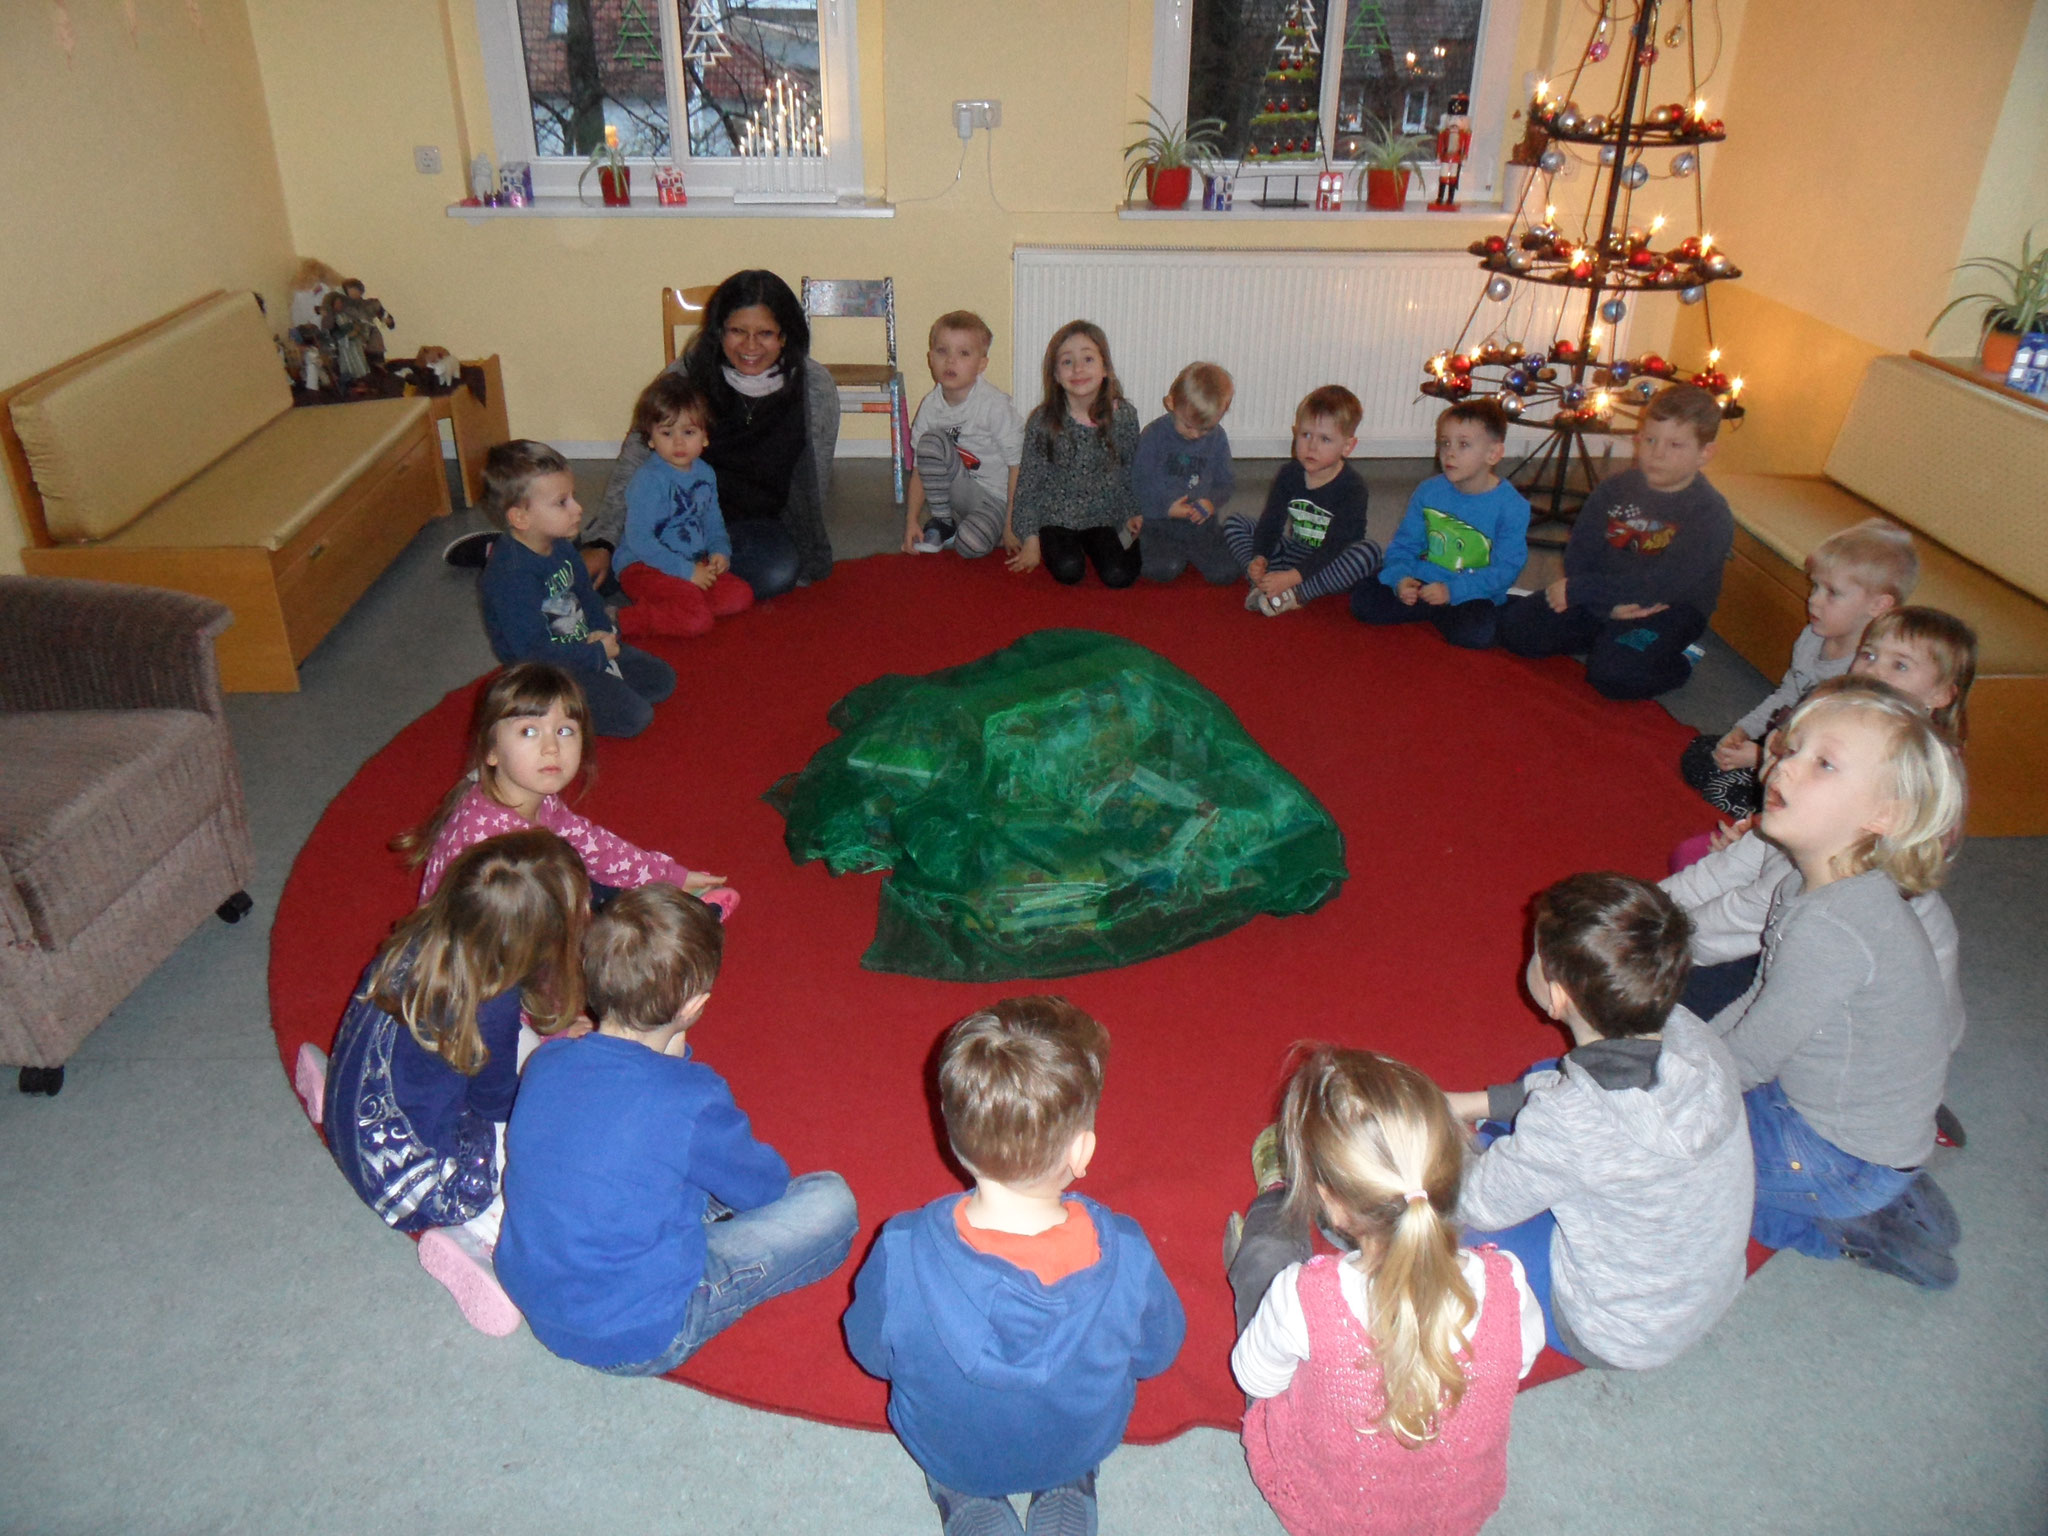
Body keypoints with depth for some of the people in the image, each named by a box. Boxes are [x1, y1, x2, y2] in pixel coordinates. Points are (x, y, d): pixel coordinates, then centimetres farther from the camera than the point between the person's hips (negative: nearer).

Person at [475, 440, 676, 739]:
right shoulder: (511, 575, -30)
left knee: (662, 679, 11)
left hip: (583, 646, 9)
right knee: (635, 716, -17)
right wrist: (597, 654, -20)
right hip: (543, 672, -9)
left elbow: (585, 591, 16)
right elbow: (533, 651, -29)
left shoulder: (560, 547, -1)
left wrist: (602, 630, -3)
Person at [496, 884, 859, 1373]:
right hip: (637, 1341, -7)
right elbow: (764, 1186, -6)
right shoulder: (692, 1102, -26)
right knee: (830, 1201, -3)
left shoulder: (547, 1062, -9)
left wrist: (673, 1062, -3)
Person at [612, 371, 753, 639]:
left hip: (693, 564, 8)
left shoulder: (705, 474, 8)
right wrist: (686, 571, -21)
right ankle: (621, 622, -13)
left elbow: (713, 524, 19)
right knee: (697, 620, -26)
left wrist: (720, 552, -3)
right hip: (644, 567, -8)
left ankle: (655, 607, -7)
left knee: (741, 596, -10)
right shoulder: (648, 480, -17)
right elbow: (638, 539, -22)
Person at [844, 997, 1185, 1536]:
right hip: (1085, 1446, 1)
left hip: (944, 1451, 0)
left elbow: (871, 1355, -12)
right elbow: (1158, 1355, -12)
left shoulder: (900, 1253, -34)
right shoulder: (1126, 1255, -33)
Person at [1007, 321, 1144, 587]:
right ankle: (1052, 545, 10)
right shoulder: (1042, 422, -11)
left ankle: (1092, 545, 13)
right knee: (1068, 570, -24)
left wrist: (1133, 521, 7)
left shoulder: (1124, 416, -6)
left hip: (1104, 517, 1)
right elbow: (1028, 482, -5)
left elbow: (1133, 475, 6)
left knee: (1119, 575, -18)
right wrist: (1031, 540, -6)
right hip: (1057, 517, -1)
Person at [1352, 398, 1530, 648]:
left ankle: (1431, 614, -4)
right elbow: (1404, 544, 5)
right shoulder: (1428, 492, 1)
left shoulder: (1511, 507, -9)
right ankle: (1437, 612, -6)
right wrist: (1400, 579, -18)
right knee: (1362, 599, -17)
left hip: (1473, 594, -2)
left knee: (1477, 632, -34)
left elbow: (1506, 568, -13)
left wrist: (1453, 590, -25)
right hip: (1421, 582, 3)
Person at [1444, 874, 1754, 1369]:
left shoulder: (1570, 1125, -38)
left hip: (1620, 1340, -6)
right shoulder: (1690, 1035, -19)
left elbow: (1475, 1205, -20)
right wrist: (1471, 1104, 4)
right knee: (1543, 1077, 13)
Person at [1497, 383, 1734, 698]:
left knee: (1613, 673, -31)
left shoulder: (1711, 516, -16)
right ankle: (1608, 638, 11)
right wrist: (1610, 604, -24)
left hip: (1668, 610, -5)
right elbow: (1578, 556, -6)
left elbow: (1660, 586, -25)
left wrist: (1577, 590, -25)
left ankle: (1679, 663, 1)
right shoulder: (1614, 489, 0)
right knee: (1515, 626, -7)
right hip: (1604, 600, 5)